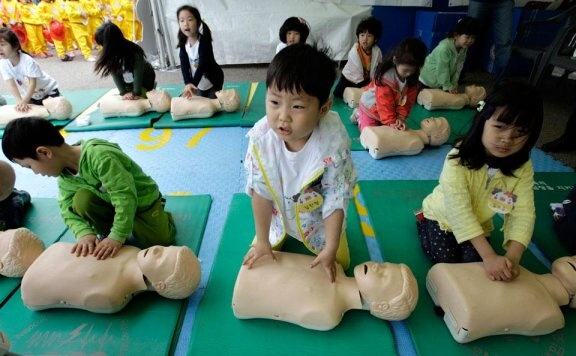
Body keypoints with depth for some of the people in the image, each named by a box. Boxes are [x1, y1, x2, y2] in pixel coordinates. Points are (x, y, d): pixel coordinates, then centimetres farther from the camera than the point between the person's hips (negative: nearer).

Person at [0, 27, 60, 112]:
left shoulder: (28, 61, -28)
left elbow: (32, 84, -29)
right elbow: (11, 85, -20)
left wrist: (24, 101, -39)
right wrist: (20, 101, -36)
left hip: (48, 91, -5)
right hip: (31, 95, 5)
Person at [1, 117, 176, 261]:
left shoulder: (99, 155, -37)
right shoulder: (64, 176, -10)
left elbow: (125, 195, -38)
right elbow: (68, 210, -10)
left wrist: (117, 236, -36)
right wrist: (85, 234, -29)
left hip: (142, 201, -5)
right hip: (110, 202, 6)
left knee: (161, 240, -12)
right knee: (81, 199, -22)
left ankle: (162, 217, 19)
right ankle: (106, 231, 4)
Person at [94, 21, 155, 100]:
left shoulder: (134, 51, -31)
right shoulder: (110, 53, -16)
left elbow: (138, 75, -26)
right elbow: (115, 75, -16)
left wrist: (136, 93, -28)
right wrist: (124, 93, -25)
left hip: (145, 81, -4)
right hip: (128, 84, 5)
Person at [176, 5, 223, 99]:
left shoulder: (204, 40, -27)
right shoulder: (183, 42, -10)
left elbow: (203, 64, -36)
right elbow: (184, 64, -18)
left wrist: (193, 84, -48)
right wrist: (188, 83, -35)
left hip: (212, 80, -6)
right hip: (198, 81, 6)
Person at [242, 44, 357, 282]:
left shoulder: (333, 143, -34)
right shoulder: (261, 138, -30)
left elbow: (336, 199, -23)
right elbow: (261, 193, -19)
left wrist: (330, 249, -19)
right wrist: (262, 242, -12)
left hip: (319, 216, -1)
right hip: (278, 213, 2)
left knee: (339, 262, 11)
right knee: (259, 260, 12)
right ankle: (279, 237, 40)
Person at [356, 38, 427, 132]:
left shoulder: (413, 79, -15)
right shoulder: (386, 77, -34)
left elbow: (408, 100, -12)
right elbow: (385, 104, -31)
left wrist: (401, 117, -23)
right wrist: (391, 122, -32)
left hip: (392, 110, 6)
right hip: (371, 109, -6)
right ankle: (358, 115, 23)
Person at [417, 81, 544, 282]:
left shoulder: (523, 168, -17)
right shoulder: (458, 159, -32)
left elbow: (523, 214, -21)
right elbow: (460, 211, -34)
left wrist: (513, 258, -36)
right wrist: (489, 257, -38)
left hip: (478, 227, 4)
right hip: (441, 218, -3)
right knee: (447, 264, -14)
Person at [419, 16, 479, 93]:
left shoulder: (464, 47, -11)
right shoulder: (444, 48, -34)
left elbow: (459, 67, -5)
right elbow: (442, 70, -28)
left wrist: (454, 84, -8)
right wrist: (448, 86, -21)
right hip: (427, 80, -6)